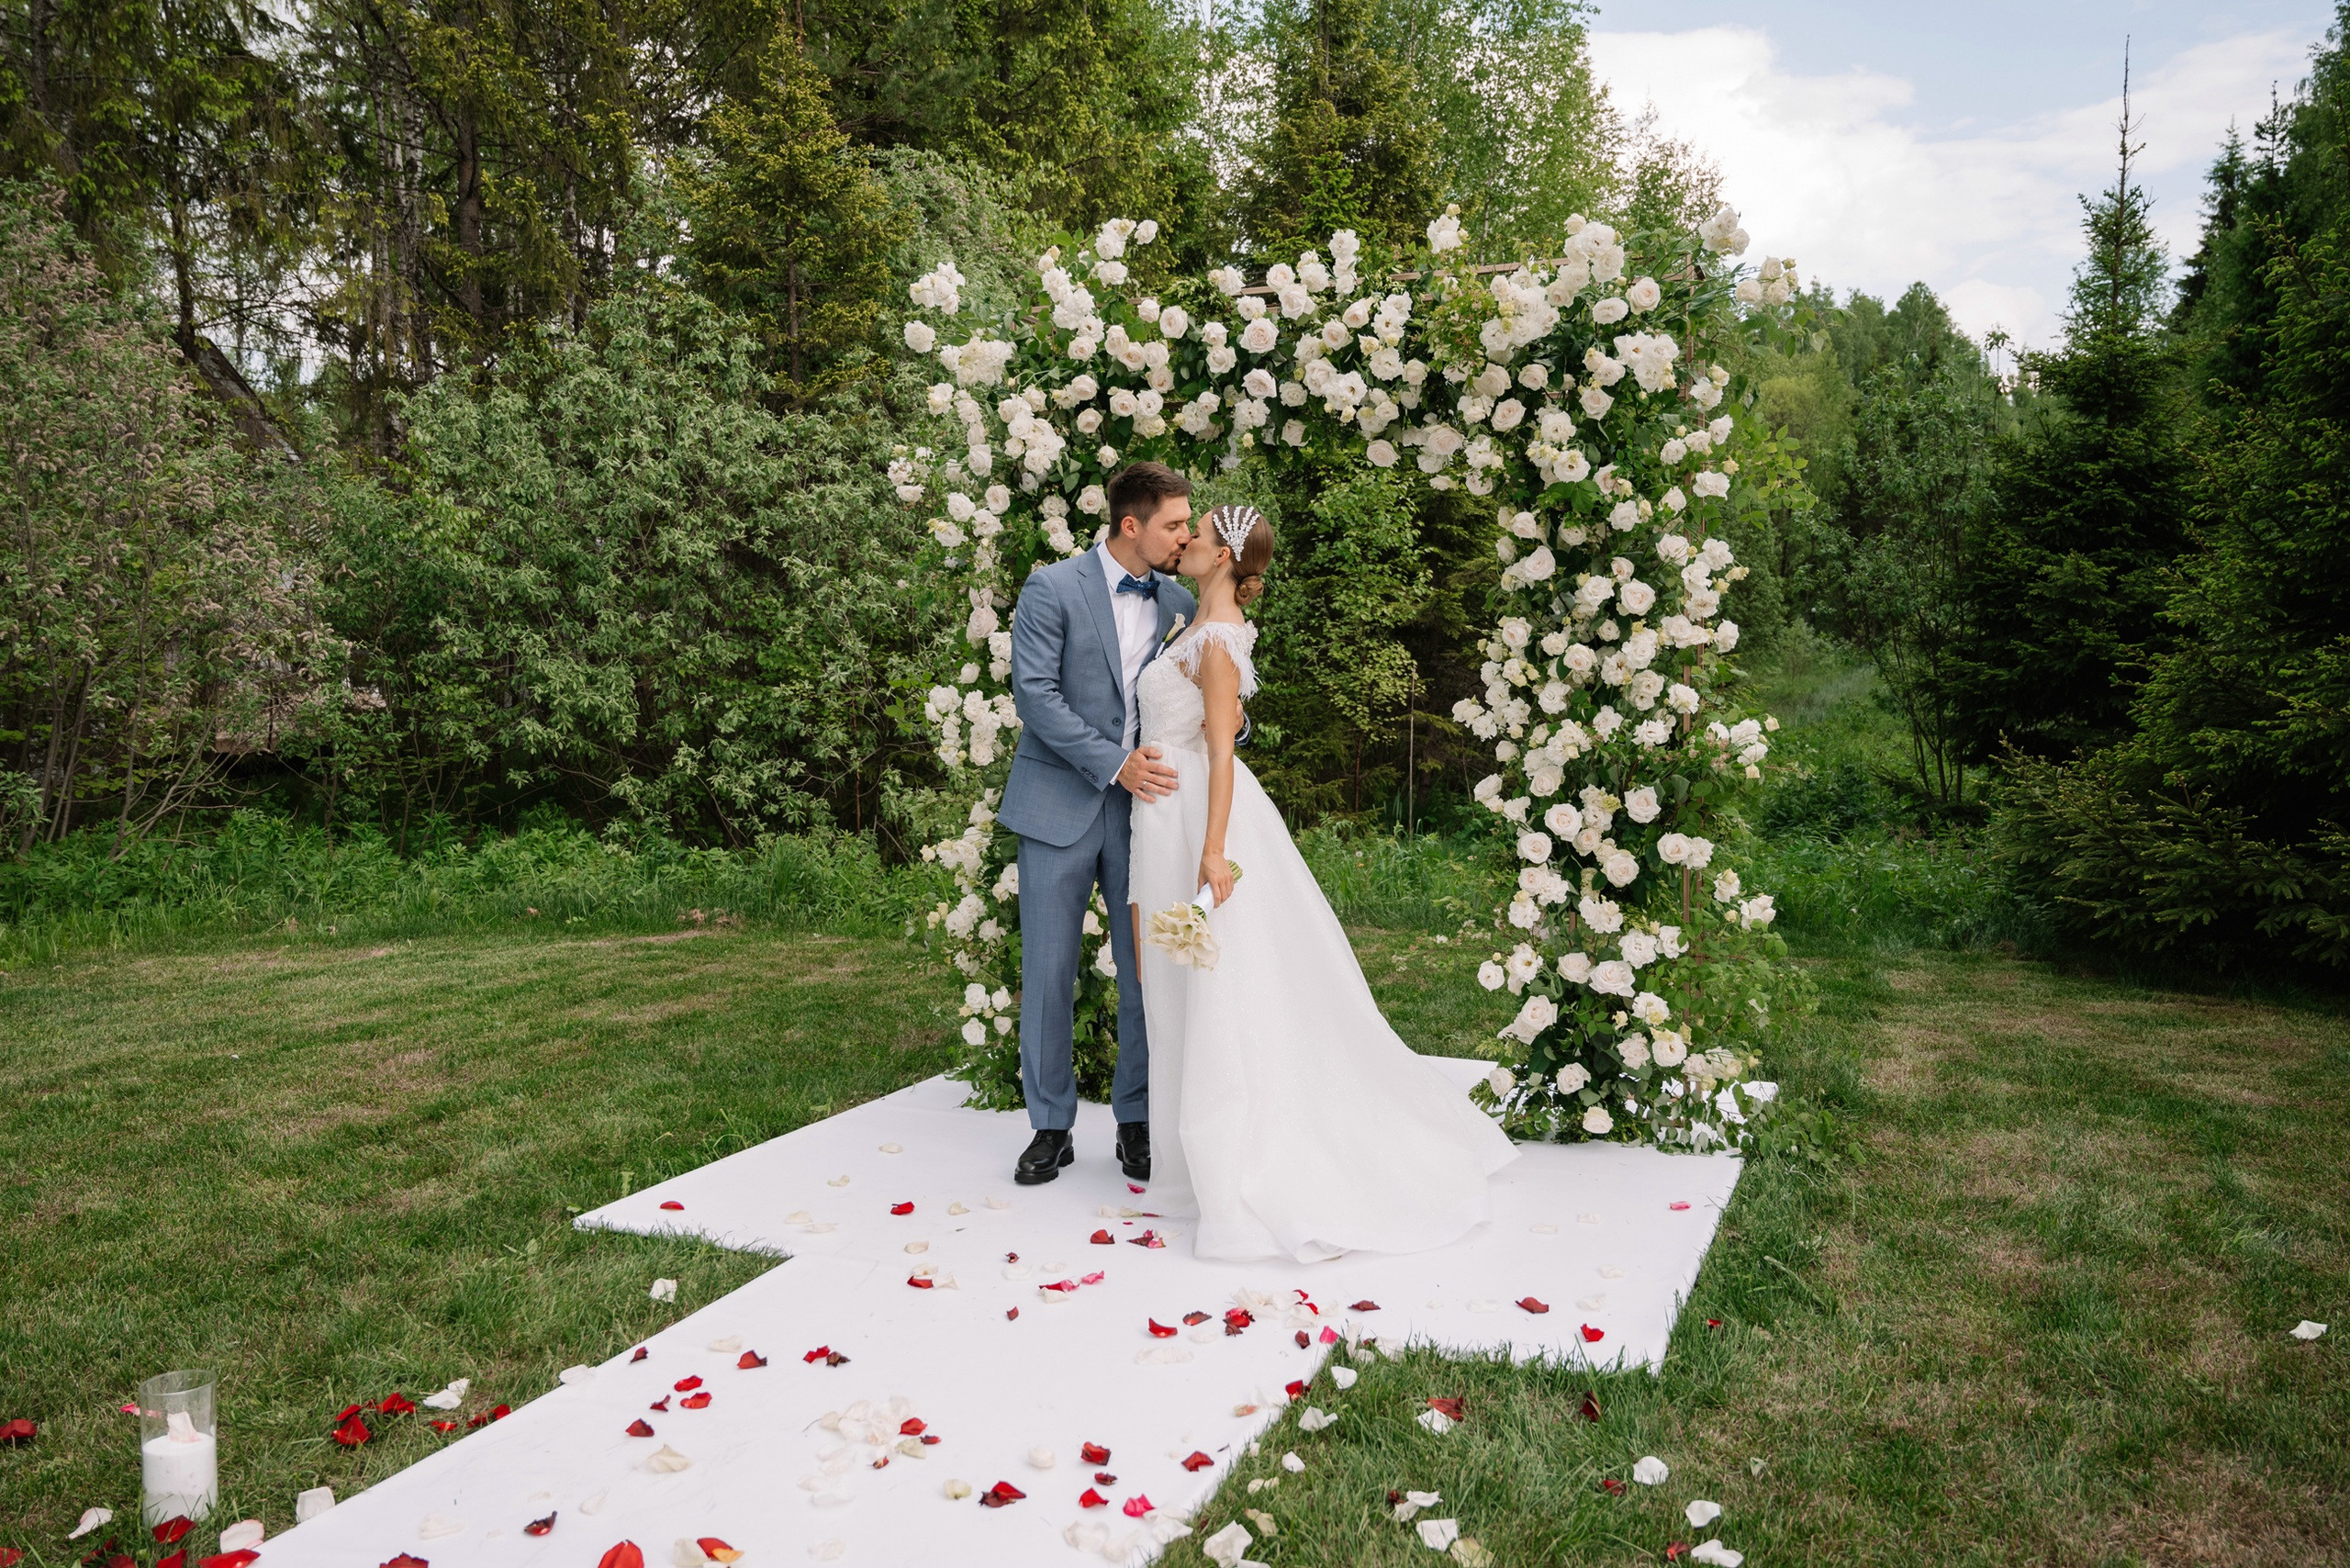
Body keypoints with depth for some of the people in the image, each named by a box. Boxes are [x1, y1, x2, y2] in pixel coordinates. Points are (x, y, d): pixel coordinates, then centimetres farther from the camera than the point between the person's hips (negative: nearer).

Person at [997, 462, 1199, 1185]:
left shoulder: (1178, 603, 9)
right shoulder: (1051, 588, -5)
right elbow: (1034, 693, -12)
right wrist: (1114, 764, -18)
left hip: (1144, 805, 4)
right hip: (1060, 807, -3)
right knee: (1047, 973, 4)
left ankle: (1138, 1122, 20)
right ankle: (1052, 1126, 17)